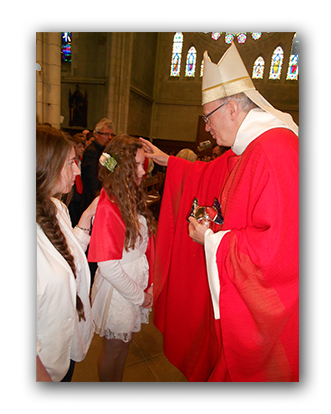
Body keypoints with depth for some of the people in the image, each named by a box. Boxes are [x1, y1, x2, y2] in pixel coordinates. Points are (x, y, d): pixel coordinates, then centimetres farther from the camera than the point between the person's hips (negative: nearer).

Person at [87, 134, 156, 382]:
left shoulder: (133, 199, 0)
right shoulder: (108, 209, -26)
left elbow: (143, 247, 3)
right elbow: (108, 267, -25)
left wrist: (148, 285, 2)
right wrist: (139, 296, -13)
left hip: (137, 284, 7)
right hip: (117, 290, -7)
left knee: (125, 342, 26)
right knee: (114, 348, 18)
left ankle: (118, 379, 50)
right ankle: (107, 378, 45)